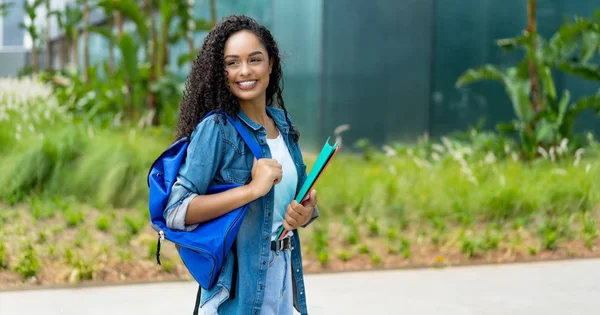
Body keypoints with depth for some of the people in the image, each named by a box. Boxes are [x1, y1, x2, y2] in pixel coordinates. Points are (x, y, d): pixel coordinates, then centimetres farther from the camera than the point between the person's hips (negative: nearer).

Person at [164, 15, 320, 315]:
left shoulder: (282, 122, 3)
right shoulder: (216, 128, -15)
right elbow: (176, 212, -21)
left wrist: (306, 211, -6)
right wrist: (253, 188, -26)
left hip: (283, 273, 6)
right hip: (239, 282, -6)